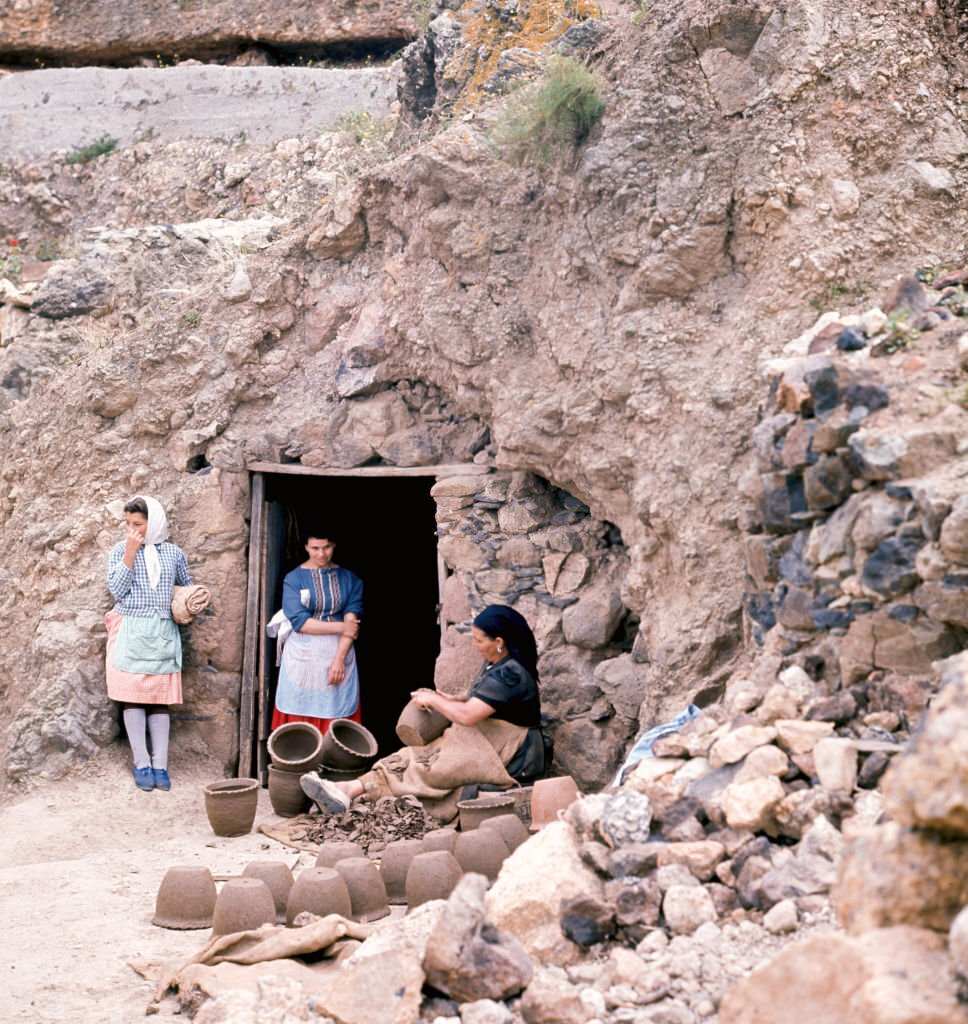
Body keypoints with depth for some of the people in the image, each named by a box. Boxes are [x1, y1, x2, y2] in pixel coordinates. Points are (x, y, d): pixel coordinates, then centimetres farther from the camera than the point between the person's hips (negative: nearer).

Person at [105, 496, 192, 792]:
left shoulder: (173, 552, 7)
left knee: (160, 699, 1)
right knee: (133, 697, -4)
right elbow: (117, 590, -9)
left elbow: (188, 586, 20)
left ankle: (160, 765, 3)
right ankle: (141, 764, 1)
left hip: (162, 634, 1)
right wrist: (130, 554, -13)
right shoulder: (119, 551, 2)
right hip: (131, 632, -1)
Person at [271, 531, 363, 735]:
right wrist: (340, 627, -11)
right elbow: (300, 622, -11)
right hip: (303, 657, -1)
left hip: (339, 655, 1)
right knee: (298, 720, -1)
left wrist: (339, 659, -13)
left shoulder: (350, 579, 6)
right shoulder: (294, 579, -1)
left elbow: (352, 622, -2)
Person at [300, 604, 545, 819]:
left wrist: (434, 700, -10)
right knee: (417, 754, -9)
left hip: (509, 755, -9)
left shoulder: (510, 673, -21)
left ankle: (354, 790, -30)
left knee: (432, 767, -22)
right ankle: (348, 790, -23)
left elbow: (467, 715, -26)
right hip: (486, 741, 9)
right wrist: (447, 700, 7)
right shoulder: (494, 665, 11)